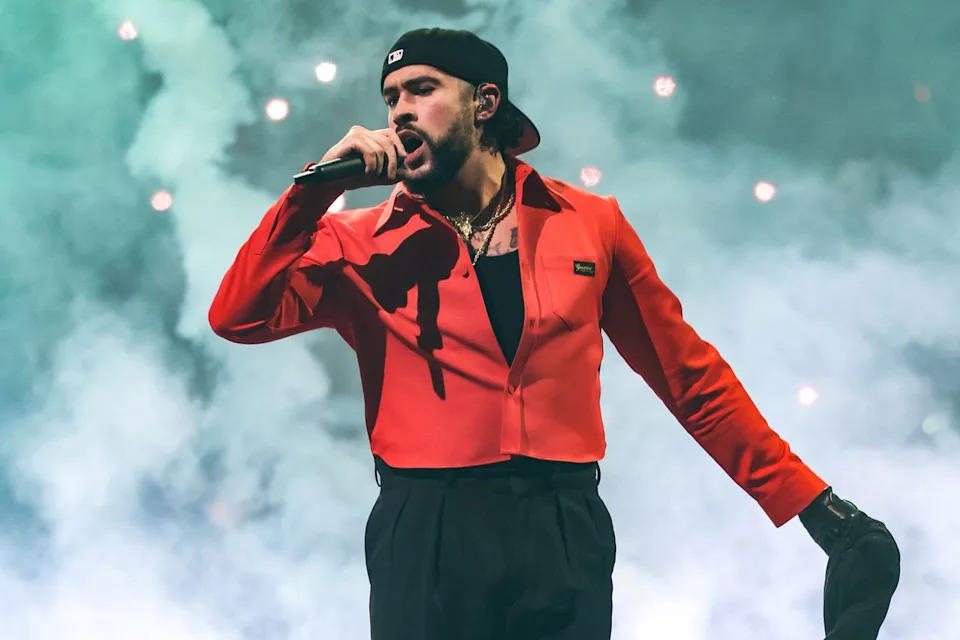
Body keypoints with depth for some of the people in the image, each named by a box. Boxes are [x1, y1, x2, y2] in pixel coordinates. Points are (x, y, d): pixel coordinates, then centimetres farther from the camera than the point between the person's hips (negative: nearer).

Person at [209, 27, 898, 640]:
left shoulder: (591, 224, 9)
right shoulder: (363, 243, 6)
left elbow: (690, 375, 13)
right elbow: (240, 316, -6)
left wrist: (803, 496, 10)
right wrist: (318, 187, -8)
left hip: (567, 538, 1)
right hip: (425, 540, -1)